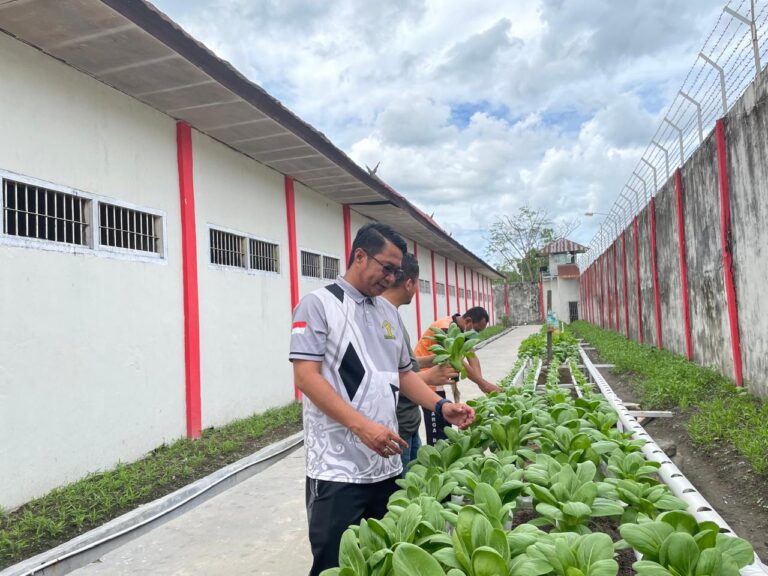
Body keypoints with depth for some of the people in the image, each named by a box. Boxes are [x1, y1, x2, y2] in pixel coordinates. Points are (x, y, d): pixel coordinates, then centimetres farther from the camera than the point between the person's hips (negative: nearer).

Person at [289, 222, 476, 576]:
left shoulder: (389, 314, 14)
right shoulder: (318, 305, -7)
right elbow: (305, 377, -15)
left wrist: (442, 407, 3)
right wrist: (362, 426, -24)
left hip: (386, 464, 7)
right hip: (338, 468, -6)